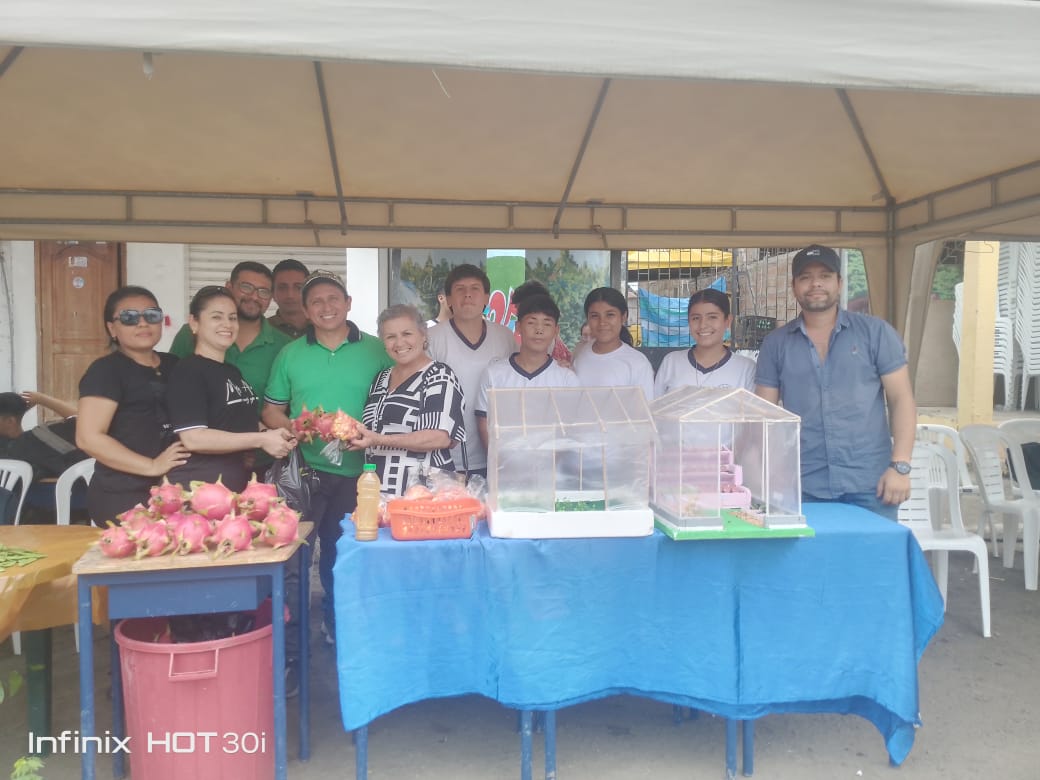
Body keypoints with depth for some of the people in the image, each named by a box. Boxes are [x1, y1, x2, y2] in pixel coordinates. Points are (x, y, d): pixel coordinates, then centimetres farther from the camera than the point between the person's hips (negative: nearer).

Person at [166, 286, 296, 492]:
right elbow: (193, 438, -22)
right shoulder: (187, 371, -11)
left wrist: (272, 435, 5)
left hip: (237, 485, 8)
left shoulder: (233, 372, 14)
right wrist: (261, 440, -18)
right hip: (196, 488, -8)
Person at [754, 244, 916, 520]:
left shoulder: (876, 332, 4)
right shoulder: (775, 344, 7)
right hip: (803, 487, 1)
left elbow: (901, 399, 2)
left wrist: (900, 466, -7)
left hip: (869, 485, -1)